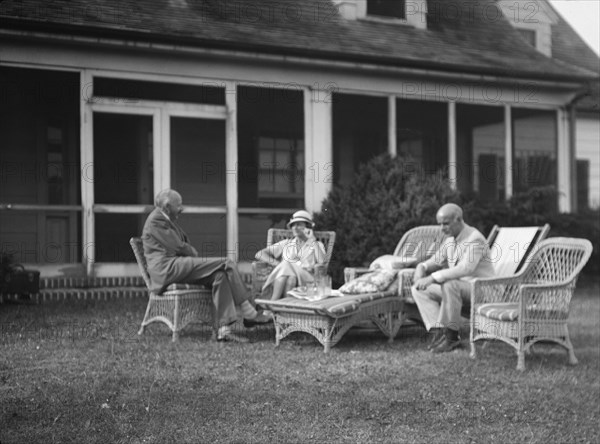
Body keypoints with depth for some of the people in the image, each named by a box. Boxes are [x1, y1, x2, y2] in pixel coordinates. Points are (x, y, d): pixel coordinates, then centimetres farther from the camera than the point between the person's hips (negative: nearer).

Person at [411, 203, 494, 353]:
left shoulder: (474, 239, -18)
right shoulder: (450, 241, 10)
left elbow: (465, 269, -33)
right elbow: (435, 261, 20)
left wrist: (433, 278, -34)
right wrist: (422, 268, -6)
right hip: (458, 289, 9)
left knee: (449, 284, -39)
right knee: (418, 289, -6)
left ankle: (451, 335, -25)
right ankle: (438, 332, -20)